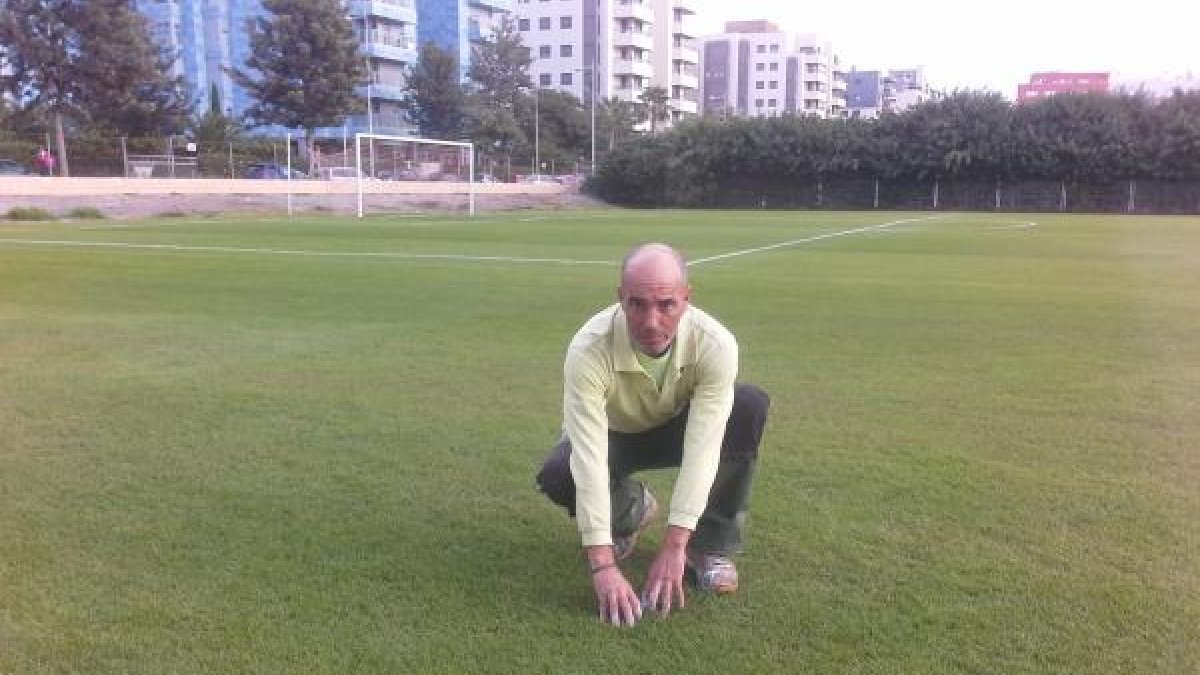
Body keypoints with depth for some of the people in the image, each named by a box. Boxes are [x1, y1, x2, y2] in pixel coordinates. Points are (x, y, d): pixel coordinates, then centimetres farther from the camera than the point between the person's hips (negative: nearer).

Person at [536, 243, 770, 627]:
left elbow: (702, 449, -36)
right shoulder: (588, 349, -37)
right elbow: (589, 458, -42)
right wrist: (601, 565, -46)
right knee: (557, 476, -32)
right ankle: (630, 511, 4)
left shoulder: (715, 344, -34)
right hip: (611, 436, 0)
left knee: (750, 408, -29)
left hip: (678, 429, 1)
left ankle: (710, 545, -12)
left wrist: (673, 548, -41)